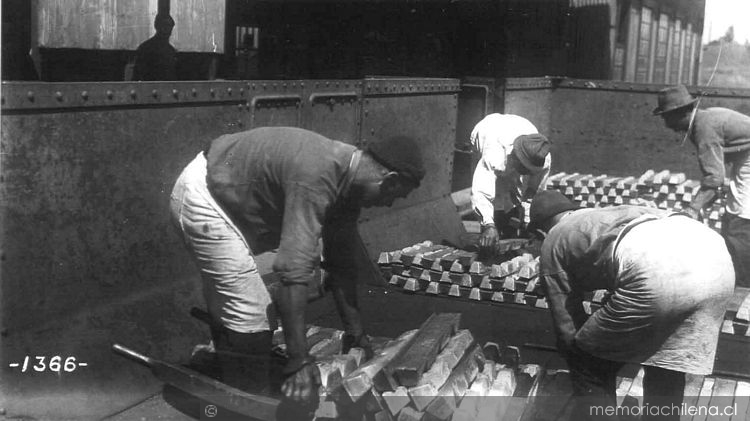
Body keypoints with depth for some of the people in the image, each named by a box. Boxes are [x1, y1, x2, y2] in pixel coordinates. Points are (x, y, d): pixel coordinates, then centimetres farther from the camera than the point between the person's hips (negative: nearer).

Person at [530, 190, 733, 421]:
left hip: (655, 271, -7)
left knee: (589, 366, 14)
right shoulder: (607, 213, 43)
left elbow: (567, 326, 22)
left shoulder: (554, 242, 24)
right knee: (666, 367, 26)